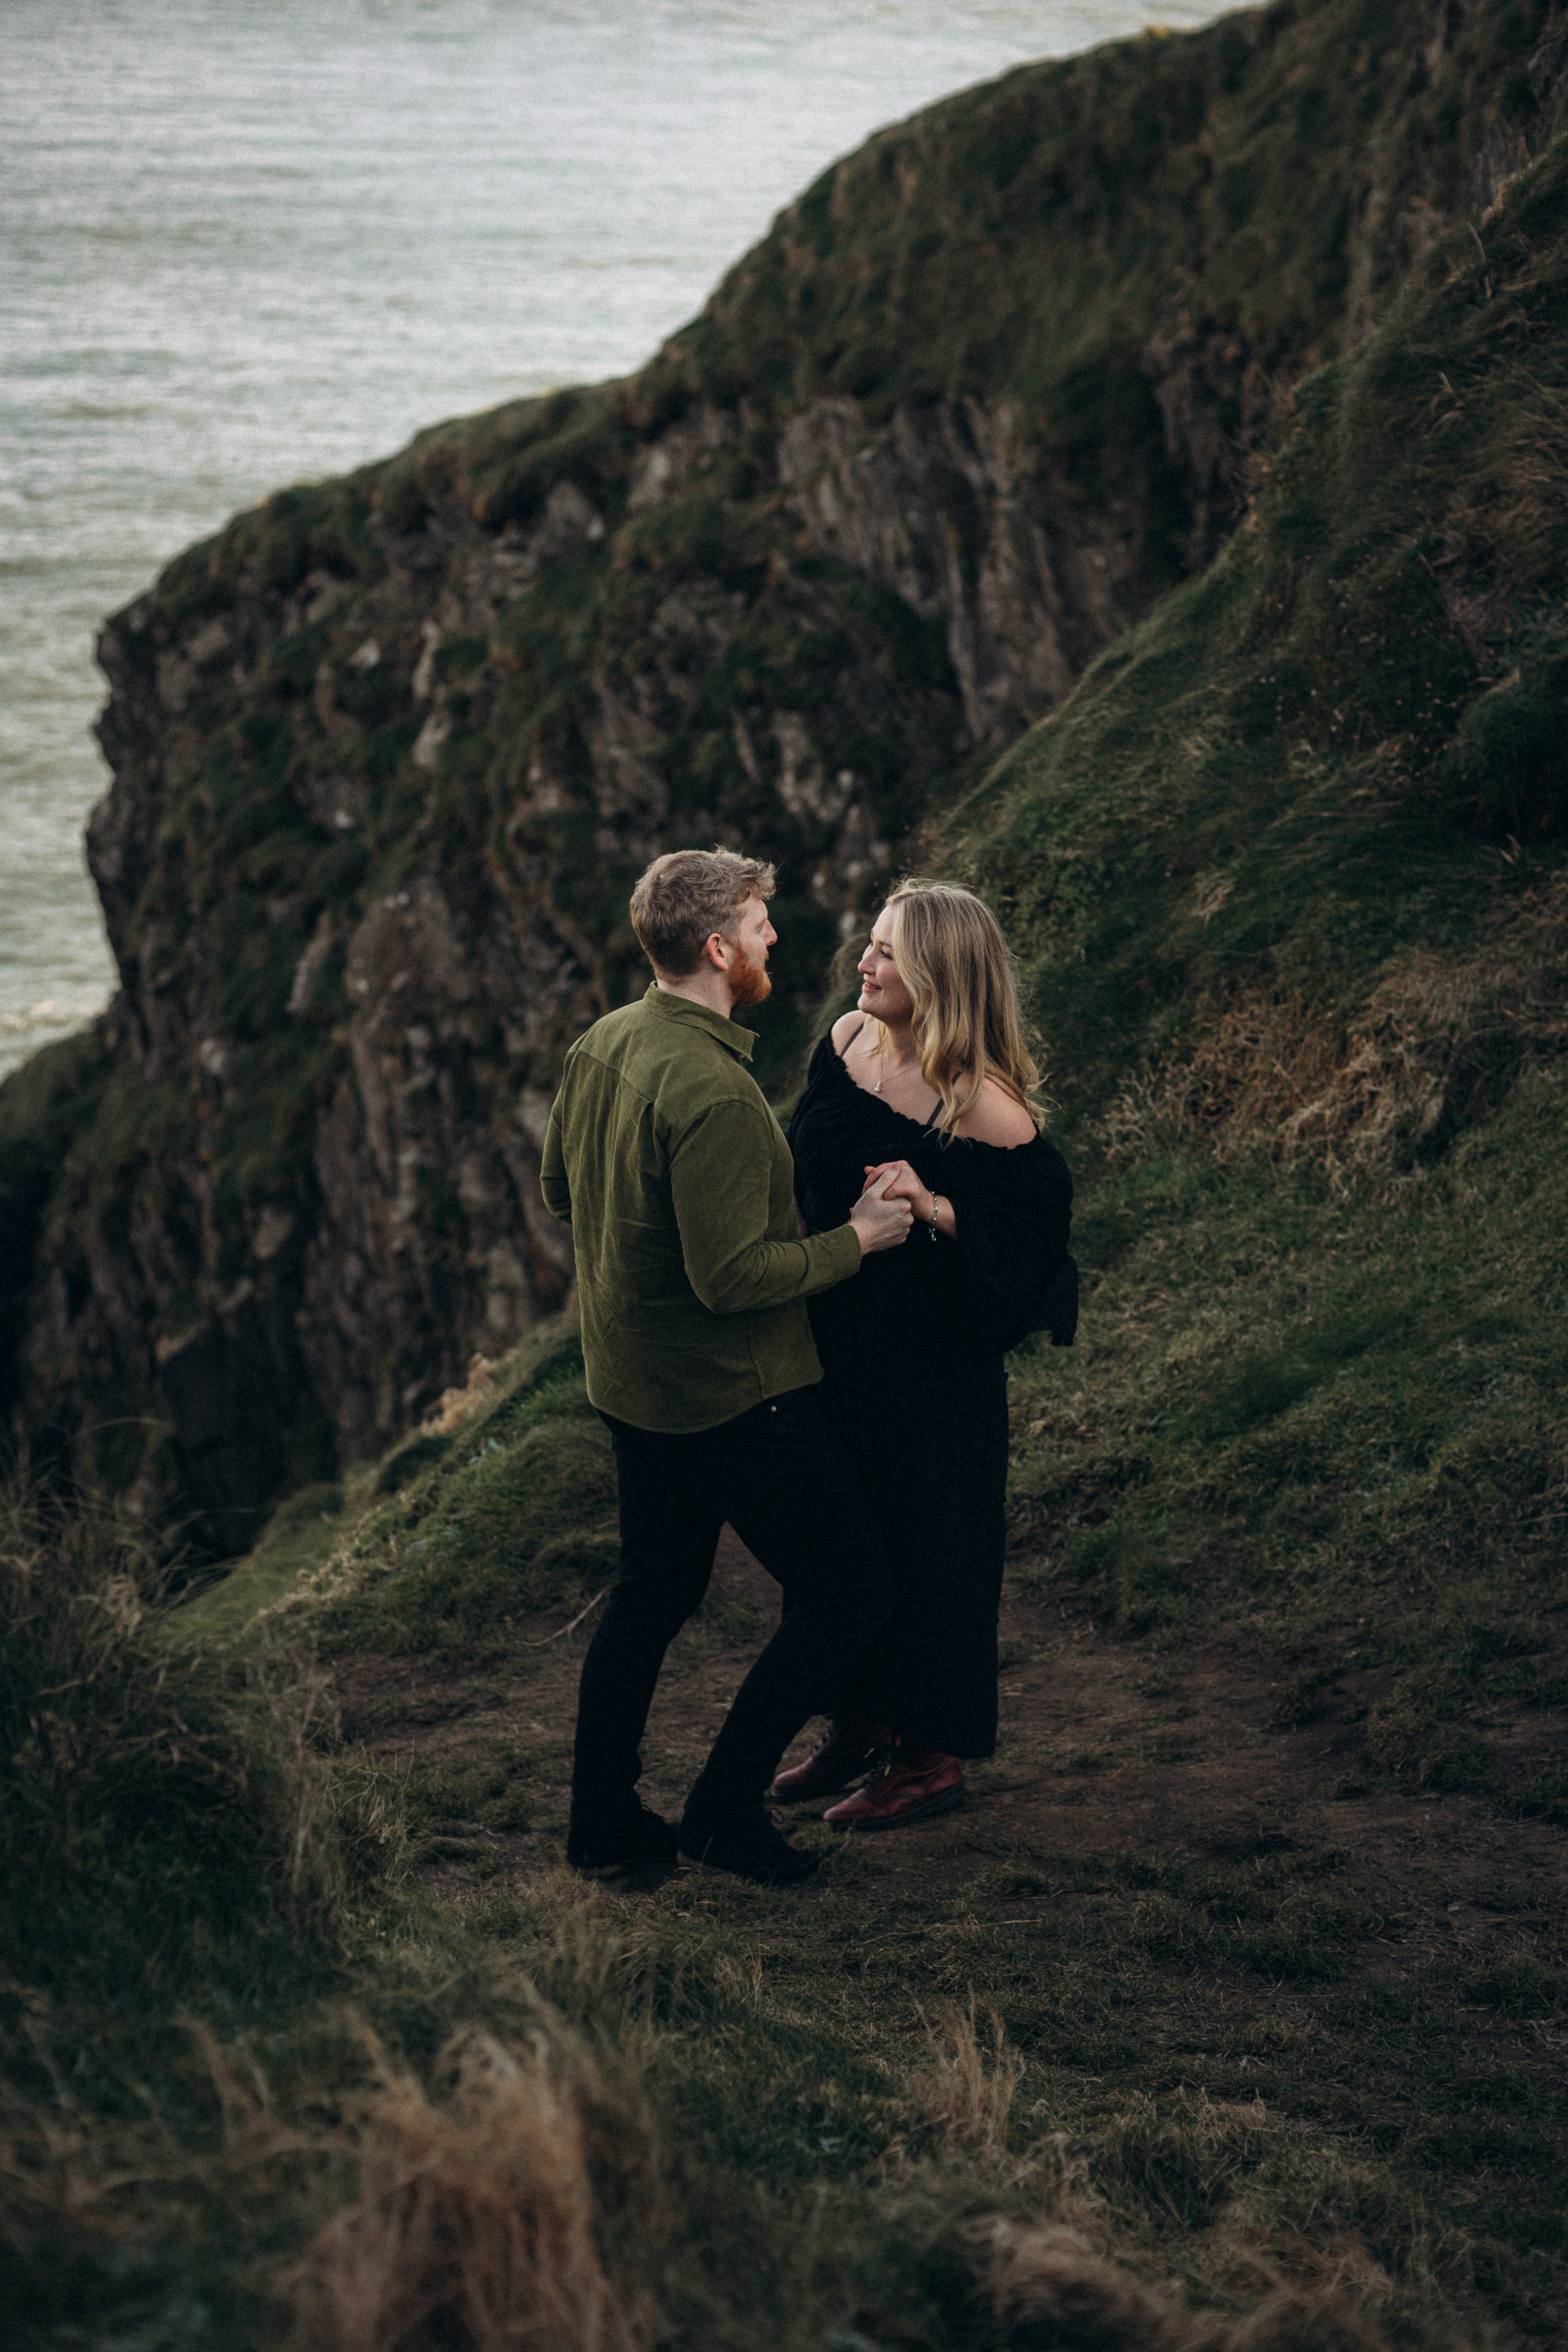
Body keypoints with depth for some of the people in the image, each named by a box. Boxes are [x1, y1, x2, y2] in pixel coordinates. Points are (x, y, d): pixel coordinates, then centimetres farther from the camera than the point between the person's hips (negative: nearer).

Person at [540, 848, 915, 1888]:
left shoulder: (601, 1044, 0)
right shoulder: (714, 1097, -29)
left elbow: (560, 1187, 14)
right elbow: (734, 1278, -29)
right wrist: (855, 1238, -17)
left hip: (631, 1383, 9)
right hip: (733, 1399, -9)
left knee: (655, 1587, 23)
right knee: (851, 1591, 5)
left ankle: (603, 1814, 30)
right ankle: (727, 1805, 10)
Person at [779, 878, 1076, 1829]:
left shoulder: (988, 1111, -24)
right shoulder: (849, 1040, -3)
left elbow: (1032, 1240, -19)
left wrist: (935, 1207, -33)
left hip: (932, 1368, -7)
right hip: (834, 1343, 7)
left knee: (925, 1543, 6)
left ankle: (935, 1755, 22)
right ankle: (864, 1722, 36)